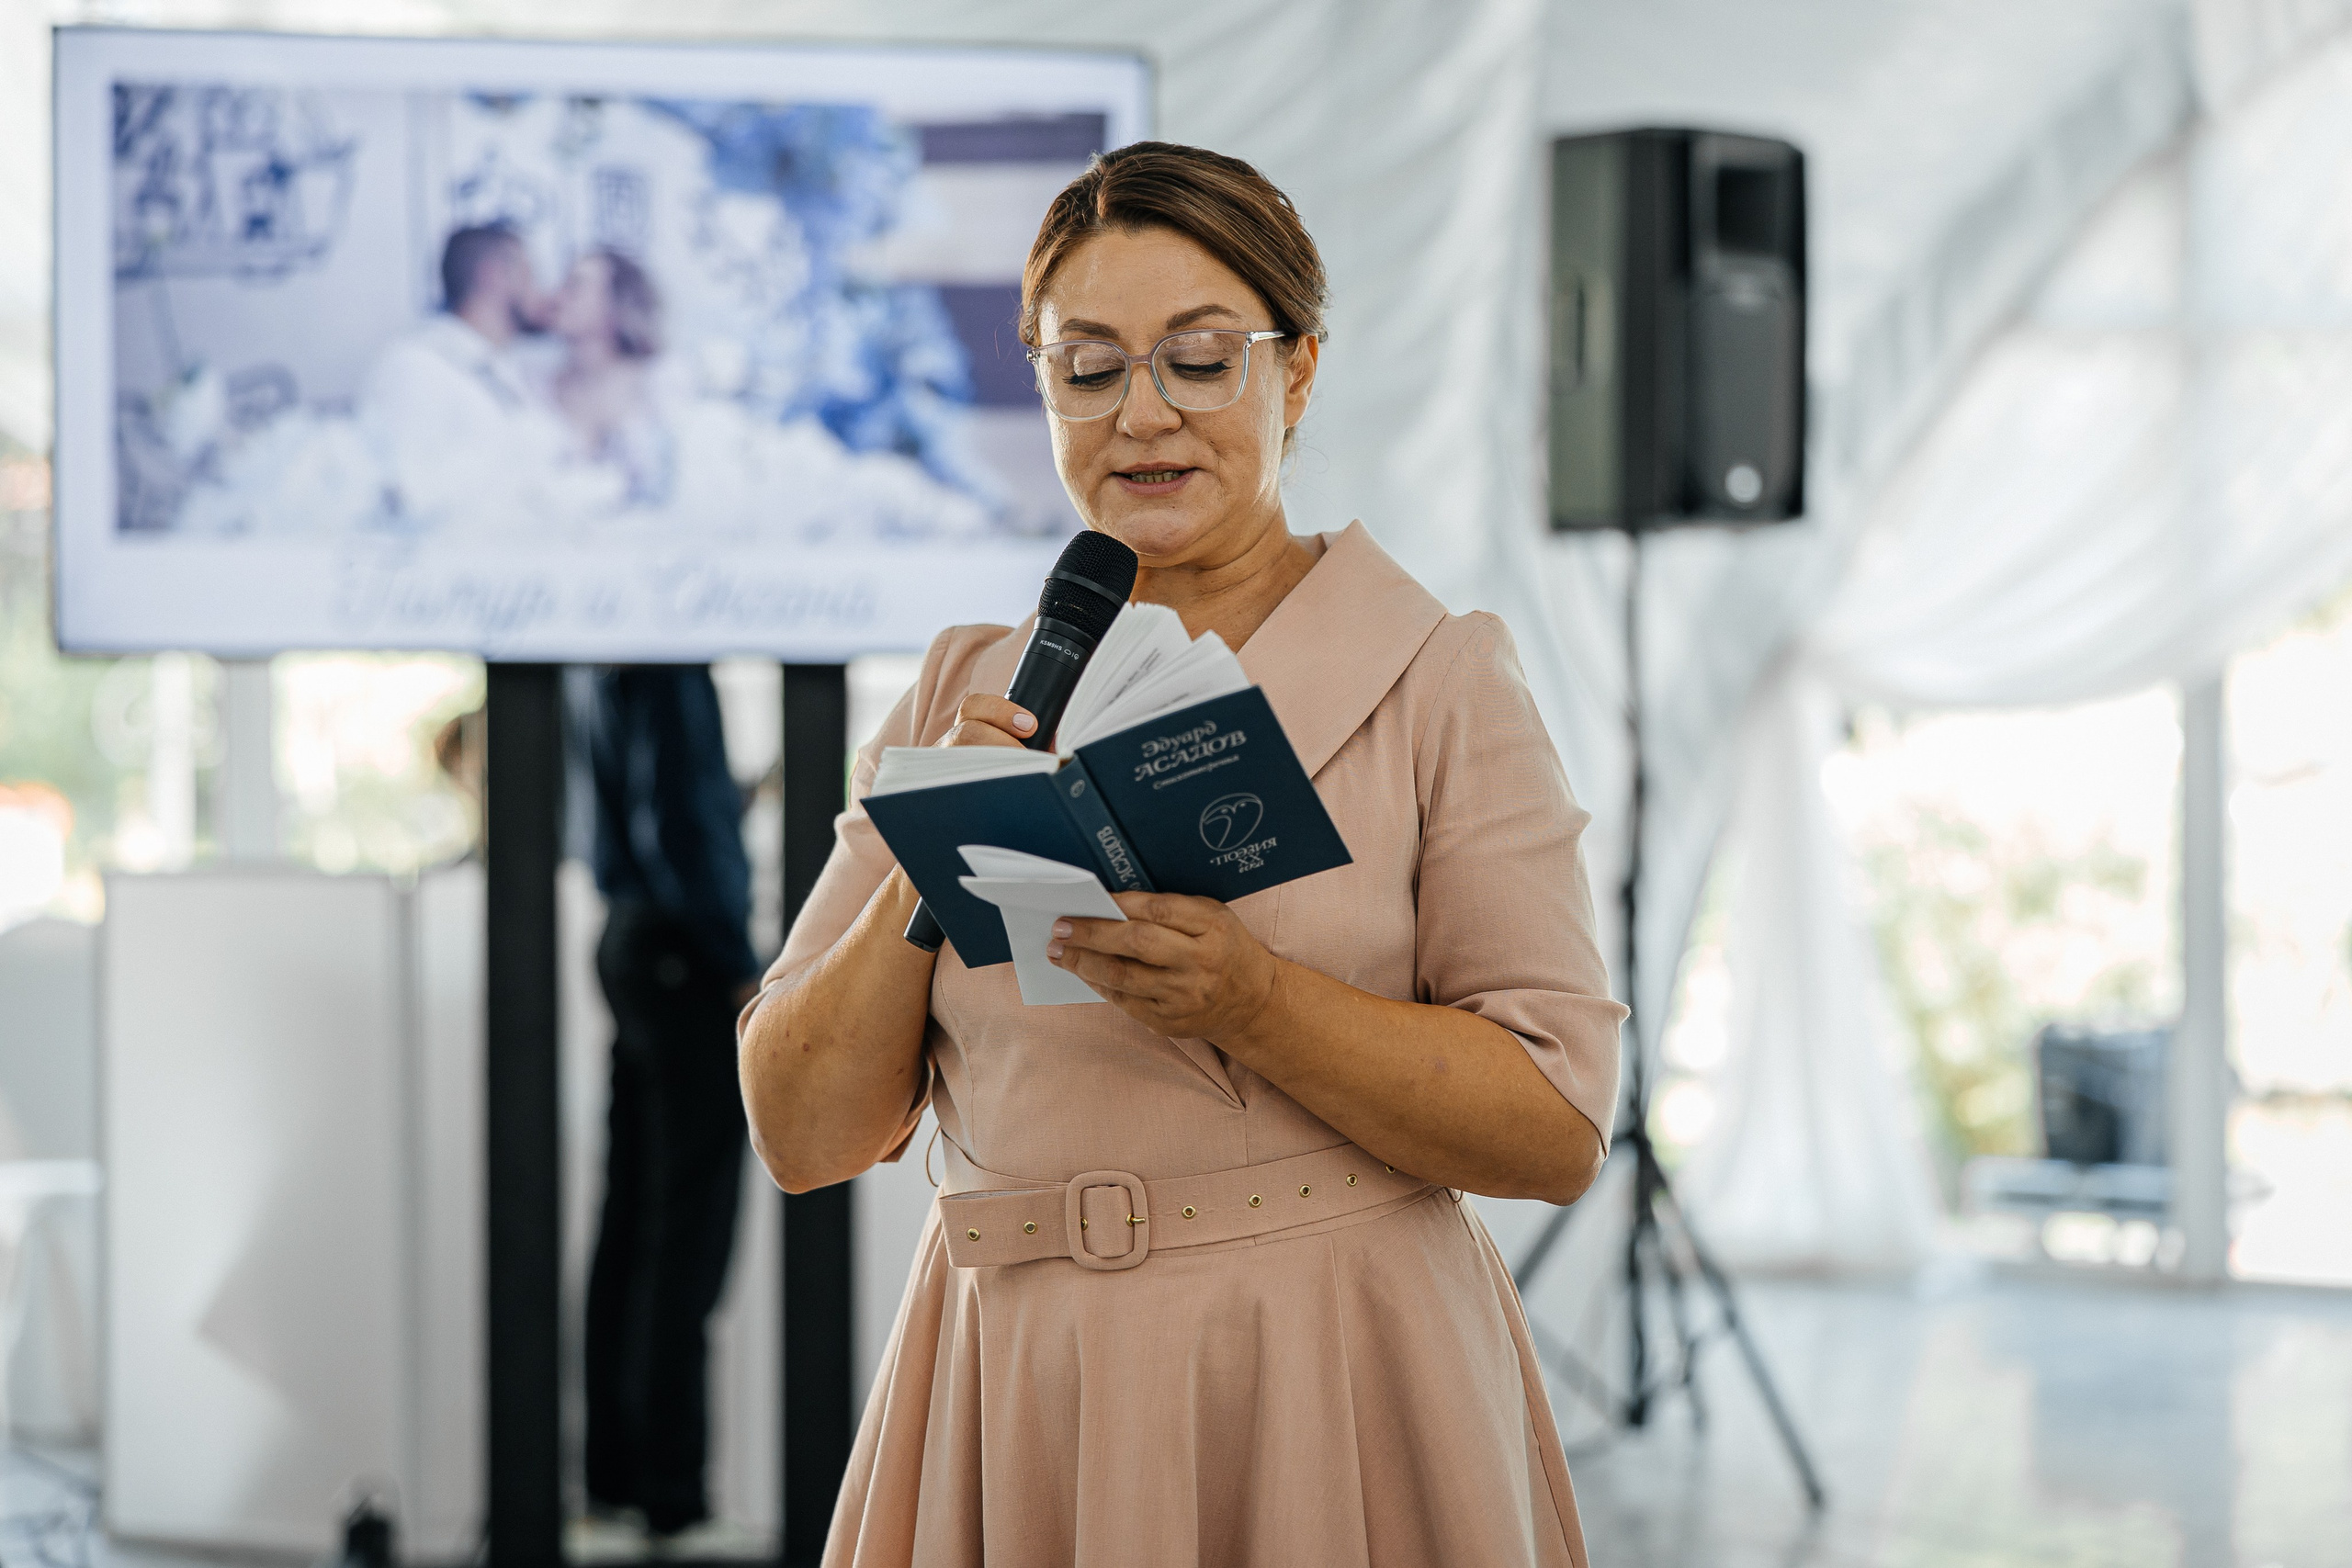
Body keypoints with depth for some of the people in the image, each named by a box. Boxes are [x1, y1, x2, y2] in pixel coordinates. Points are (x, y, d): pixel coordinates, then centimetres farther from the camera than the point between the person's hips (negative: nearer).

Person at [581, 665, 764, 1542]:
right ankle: (670, 1490, -5)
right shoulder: (670, 675, -14)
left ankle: (615, 1473, 14)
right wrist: (740, 967, -16)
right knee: (686, 1231, -7)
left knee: (632, 1219, 10)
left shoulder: (617, 673, 14)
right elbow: (667, 829, -20)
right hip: (685, 953, -10)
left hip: (631, 944, 10)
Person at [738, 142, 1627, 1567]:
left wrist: (1249, 1000, -20)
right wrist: (926, 878, -11)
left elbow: (1559, 1128, -8)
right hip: (1018, 1420, 3)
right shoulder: (967, 697, 9)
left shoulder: (1440, 681, -2)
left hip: (1330, 1406, -3)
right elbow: (803, 1135, 5)